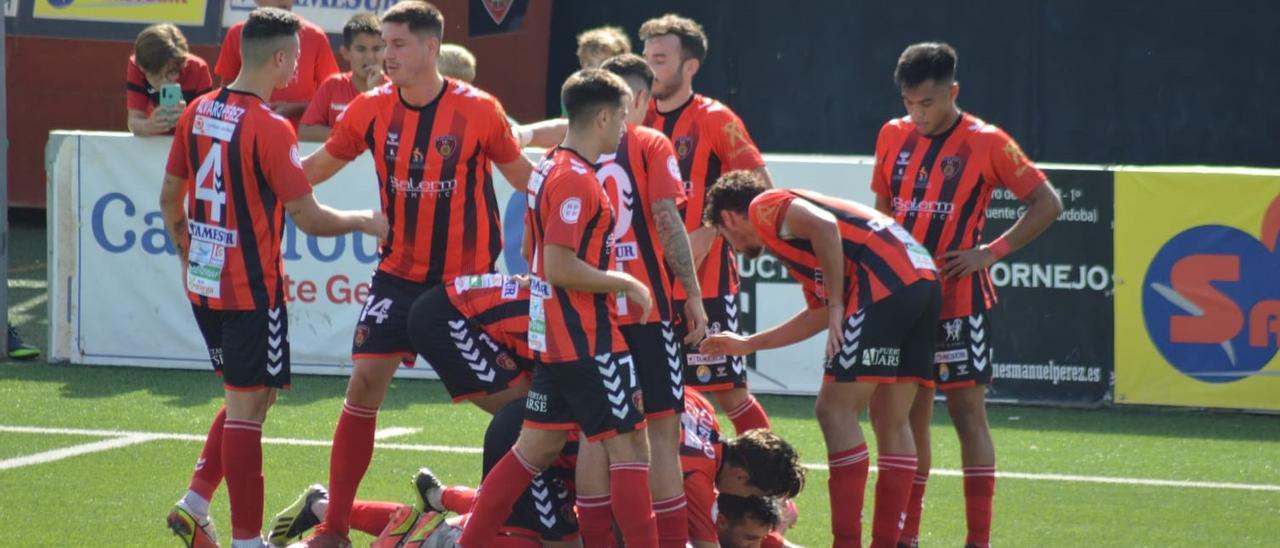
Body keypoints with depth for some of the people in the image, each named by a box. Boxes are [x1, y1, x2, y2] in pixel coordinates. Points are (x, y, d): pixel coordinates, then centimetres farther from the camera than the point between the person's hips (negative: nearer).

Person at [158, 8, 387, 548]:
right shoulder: (270, 129, -17)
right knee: (248, 408, -1)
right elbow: (308, 217, -18)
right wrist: (364, 221, -2)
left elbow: (169, 199, 14)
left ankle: (195, 504, 13)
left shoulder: (198, 112, 5)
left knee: (246, 398, 20)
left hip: (204, 282, 7)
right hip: (252, 290, -7)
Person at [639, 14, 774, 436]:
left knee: (729, 391, -2)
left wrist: (710, 233, -16)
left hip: (706, 283, -5)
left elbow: (760, 188, -9)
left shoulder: (716, 120, -7)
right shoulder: (639, 119, 7)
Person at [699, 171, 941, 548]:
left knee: (835, 409, -4)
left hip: (885, 283, -9)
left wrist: (837, 307, -13)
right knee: (891, 422, 12)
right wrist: (748, 344, 49)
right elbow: (819, 315, 39)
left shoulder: (764, 207, 7)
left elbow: (824, 225, -14)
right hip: (924, 279, 9)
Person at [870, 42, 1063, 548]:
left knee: (967, 411, -6)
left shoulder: (986, 143, -8)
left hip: (959, 299, -5)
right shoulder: (893, 136, 6)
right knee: (910, 415, 8)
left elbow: (1047, 204, -5)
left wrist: (991, 252, -12)